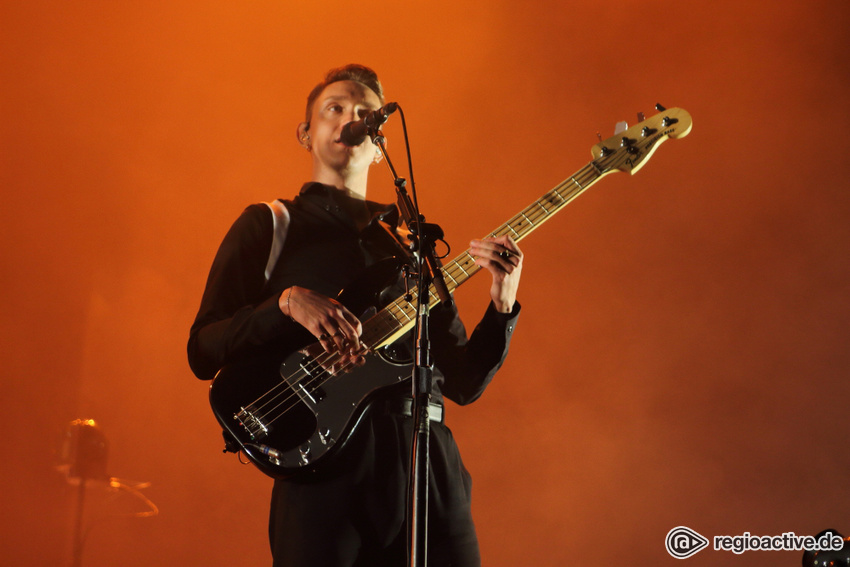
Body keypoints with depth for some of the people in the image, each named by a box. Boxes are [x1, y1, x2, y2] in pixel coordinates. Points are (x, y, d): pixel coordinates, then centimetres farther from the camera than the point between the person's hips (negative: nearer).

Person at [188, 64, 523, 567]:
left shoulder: (411, 245, 20)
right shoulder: (270, 225, 10)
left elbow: (463, 383, 15)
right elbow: (203, 352, 0)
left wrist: (502, 306, -2)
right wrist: (288, 302, -15)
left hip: (430, 465, 4)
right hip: (327, 465, -3)